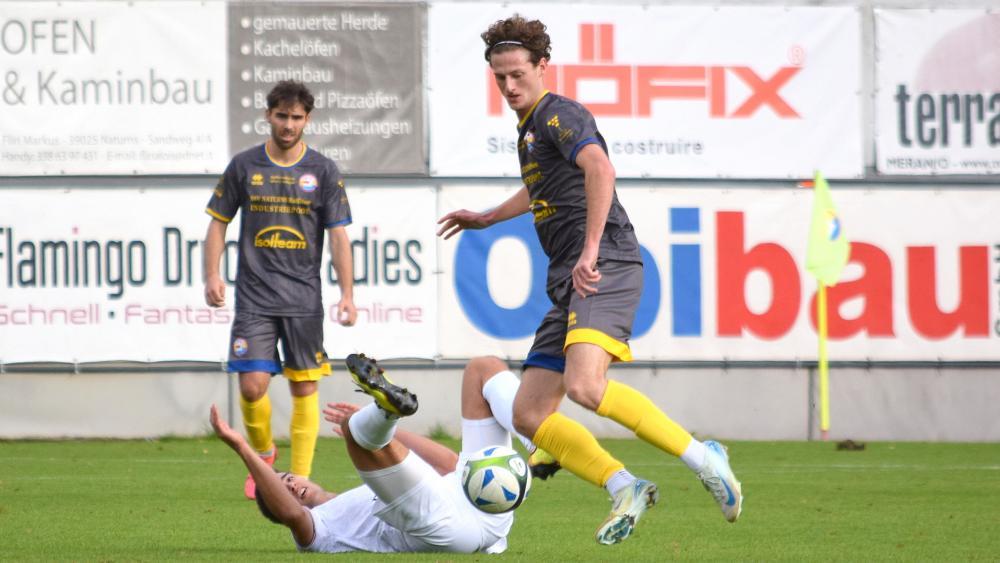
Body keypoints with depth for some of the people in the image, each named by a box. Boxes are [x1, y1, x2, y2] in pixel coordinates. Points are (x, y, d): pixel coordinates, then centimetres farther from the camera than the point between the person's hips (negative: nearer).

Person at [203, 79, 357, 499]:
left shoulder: (323, 172, 3)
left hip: (304, 300, 0)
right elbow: (219, 222, 10)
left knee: (304, 388, 0)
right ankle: (262, 454, 16)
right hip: (254, 299, 0)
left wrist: (347, 294, -6)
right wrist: (212, 275, -2)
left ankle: (301, 477, 8)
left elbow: (338, 235, 2)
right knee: (252, 385, -10)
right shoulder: (244, 166, 4)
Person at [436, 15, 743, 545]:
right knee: (529, 415, 1)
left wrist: (590, 252, -31)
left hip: (605, 268, -10)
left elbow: (600, 169, -25)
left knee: (585, 386, -32)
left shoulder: (557, 114, -5)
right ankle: (624, 489, 4)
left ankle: (703, 458, -21)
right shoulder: (528, 129, 25)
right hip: (568, 282, 10)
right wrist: (487, 218, 58)